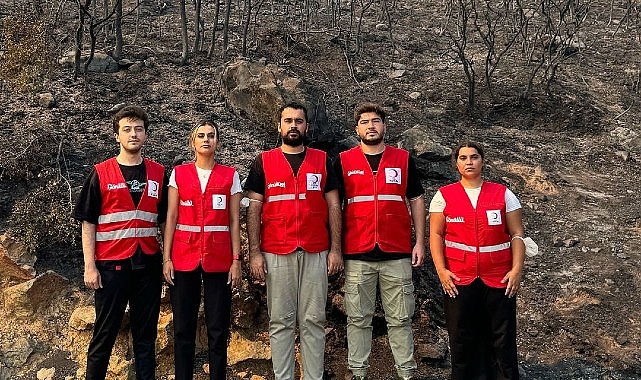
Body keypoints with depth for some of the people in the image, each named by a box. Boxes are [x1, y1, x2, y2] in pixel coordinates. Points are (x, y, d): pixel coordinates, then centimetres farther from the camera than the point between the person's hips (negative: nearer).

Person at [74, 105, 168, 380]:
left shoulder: (158, 174, 8)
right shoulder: (101, 174, 1)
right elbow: (88, 223, 1)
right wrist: (90, 266, -6)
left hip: (148, 264, 2)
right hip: (111, 264, -2)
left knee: (146, 334, 9)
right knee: (104, 334, 5)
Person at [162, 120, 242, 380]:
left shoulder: (230, 175, 5)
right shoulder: (179, 173, 6)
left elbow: (235, 221, 4)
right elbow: (171, 218, 4)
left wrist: (236, 260, -2)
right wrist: (166, 258, -2)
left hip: (218, 258, 0)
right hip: (184, 257, 1)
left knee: (218, 327, 4)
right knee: (183, 327, 6)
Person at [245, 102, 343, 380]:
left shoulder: (322, 160, 9)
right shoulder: (263, 162, 7)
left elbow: (333, 206, 7)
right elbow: (254, 209, 4)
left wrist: (336, 249, 0)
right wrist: (254, 253, -4)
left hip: (315, 253, 1)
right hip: (276, 254, 0)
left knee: (313, 321, 5)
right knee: (280, 322, 5)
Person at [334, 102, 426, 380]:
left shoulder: (403, 159, 8)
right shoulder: (344, 161, 6)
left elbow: (416, 201, 10)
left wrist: (420, 242, 3)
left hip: (397, 254, 1)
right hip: (357, 255, 0)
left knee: (400, 319, 7)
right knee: (358, 319, 6)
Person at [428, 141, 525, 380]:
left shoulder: (503, 194, 6)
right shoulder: (444, 196, 4)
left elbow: (517, 235, 4)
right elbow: (436, 235, 3)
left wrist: (517, 269, -6)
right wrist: (441, 270, -6)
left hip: (499, 279, 0)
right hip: (458, 280, 0)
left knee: (503, 341, 5)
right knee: (462, 342, 7)